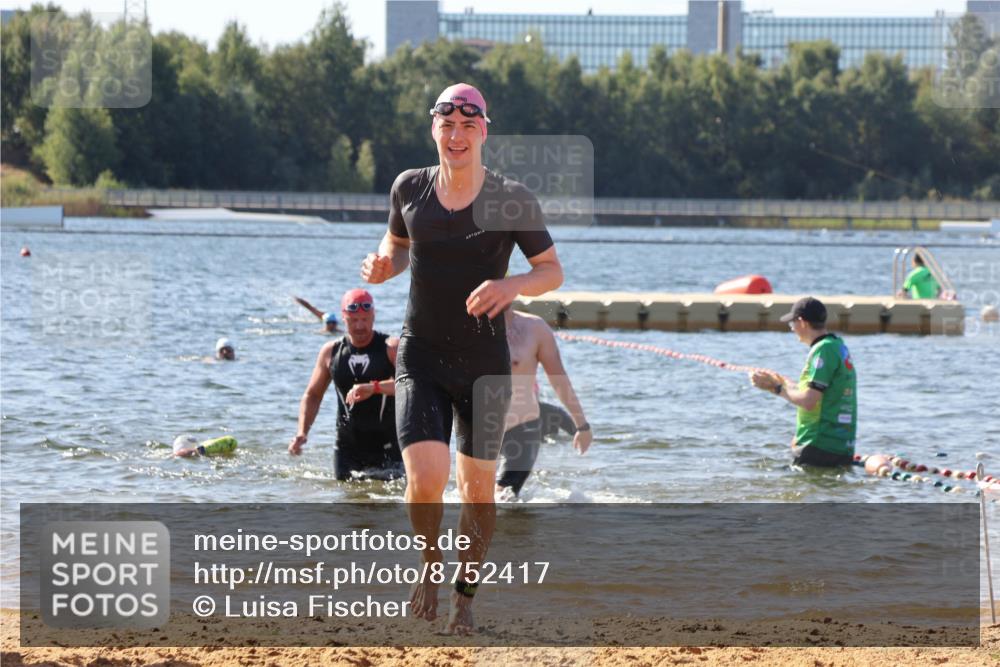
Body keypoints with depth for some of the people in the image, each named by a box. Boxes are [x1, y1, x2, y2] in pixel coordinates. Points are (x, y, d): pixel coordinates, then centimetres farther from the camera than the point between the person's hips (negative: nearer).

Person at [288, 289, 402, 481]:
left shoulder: (391, 348, -4)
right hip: (347, 448, 3)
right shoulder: (331, 352, 8)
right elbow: (312, 395, 18)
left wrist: (374, 387, -36)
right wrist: (302, 432, 4)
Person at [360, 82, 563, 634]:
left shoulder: (511, 200, -9)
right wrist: (382, 265, -6)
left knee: (478, 488, 7)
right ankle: (429, 563, 15)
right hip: (421, 357, 1)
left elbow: (552, 271, -2)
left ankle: (465, 595, 27)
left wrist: (512, 285, -23)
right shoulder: (409, 188, -1)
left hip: (485, 363, -1)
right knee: (426, 480, -16)